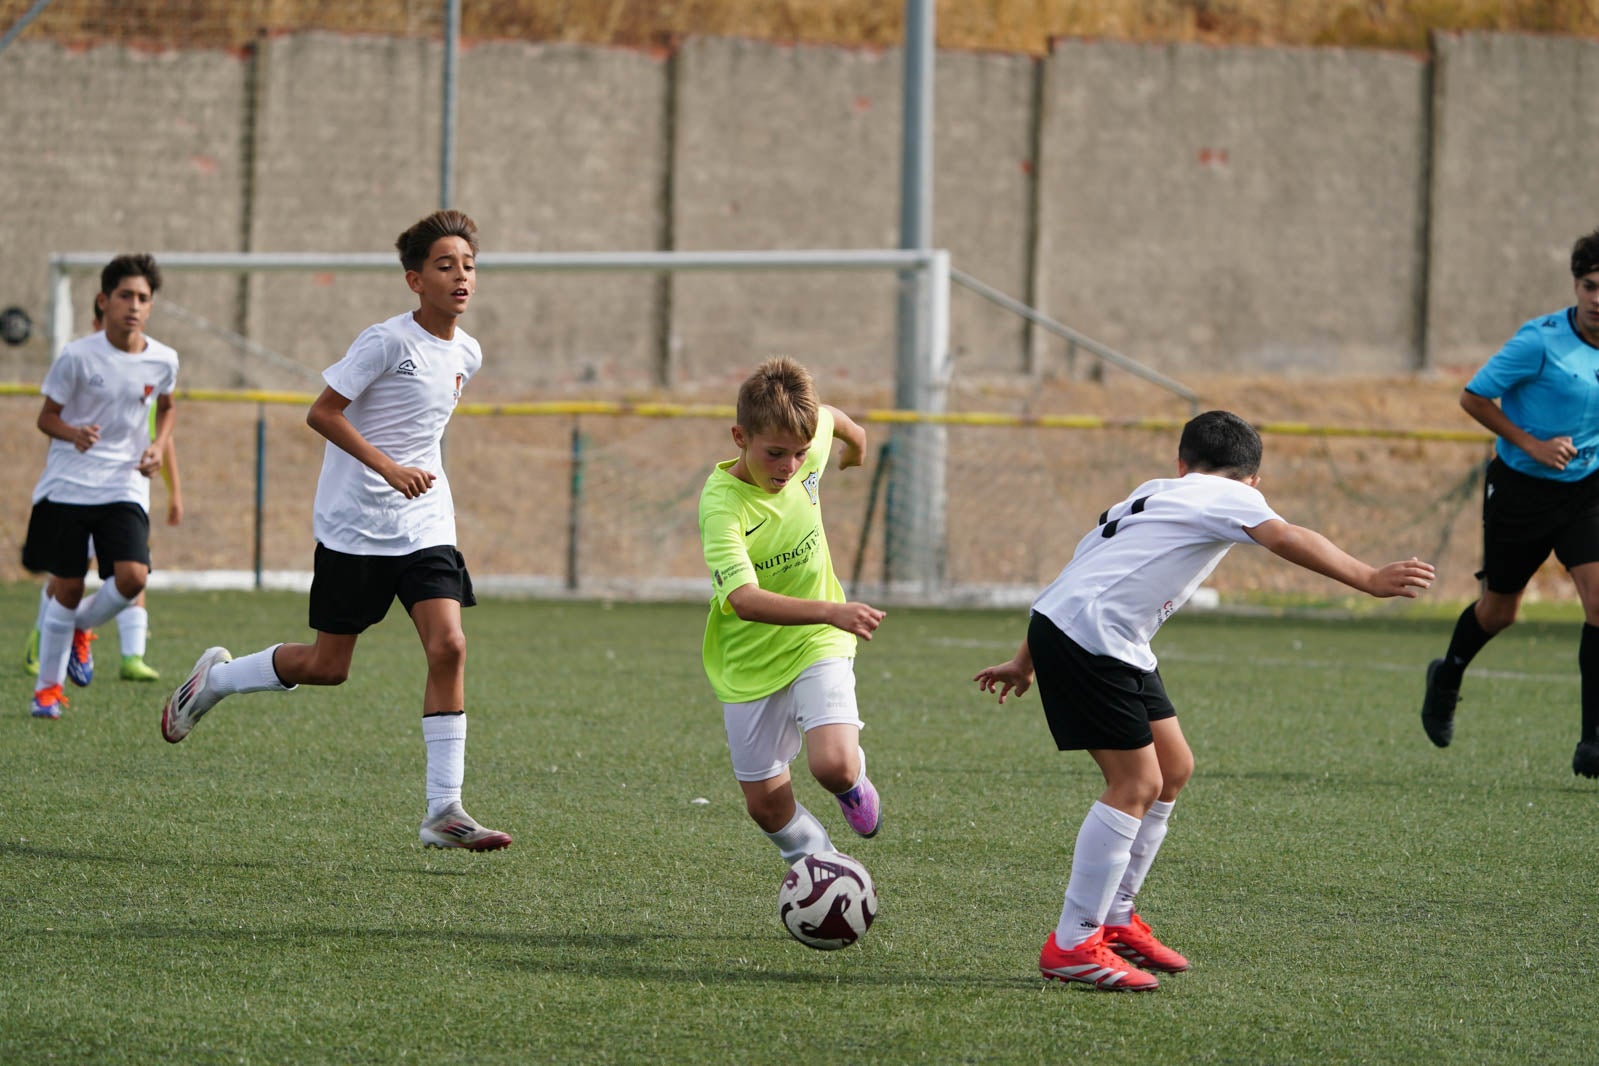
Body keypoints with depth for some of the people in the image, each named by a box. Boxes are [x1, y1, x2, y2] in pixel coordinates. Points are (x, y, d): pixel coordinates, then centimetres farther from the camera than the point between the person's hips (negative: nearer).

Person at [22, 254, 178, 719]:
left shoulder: (163, 361, 0)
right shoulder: (77, 357, -10)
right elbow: (47, 417, -3)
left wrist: (158, 446, 5)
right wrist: (74, 434, -24)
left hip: (125, 487, 2)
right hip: (67, 484, -2)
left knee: (133, 577, -17)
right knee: (66, 587, 1)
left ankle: (81, 628, 16)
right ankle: (47, 687, 20)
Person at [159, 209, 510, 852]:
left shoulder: (466, 354, 8)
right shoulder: (387, 342, -14)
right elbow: (322, 413, -15)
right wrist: (390, 468, -23)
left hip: (424, 527, 5)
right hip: (354, 526, -5)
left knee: (448, 646, -12)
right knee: (327, 666, 2)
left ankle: (444, 812, -10)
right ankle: (214, 678, 31)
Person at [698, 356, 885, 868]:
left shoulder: (807, 448, -15)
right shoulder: (721, 504, -29)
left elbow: (829, 418, 12)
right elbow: (744, 599, -42)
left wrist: (855, 437, 35)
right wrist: (830, 610, -54)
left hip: (818, 646, 2)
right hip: (750, 661, -2)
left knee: (833, 766, -21)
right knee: (766, 803, 5)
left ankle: (853, 781, 15)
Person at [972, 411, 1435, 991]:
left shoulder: (1155, 494, 27)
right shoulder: (1231, 496, 1)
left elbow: (1083, 574, 31)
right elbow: (1285, 539, -20)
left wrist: (1025, 662, 36)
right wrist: (1369, 579, -26)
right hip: (1089, 635, -9)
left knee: (1174, 767, 14)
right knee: (1136, 784, -10)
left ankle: (1115, 918, 22)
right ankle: (1072, 945, -9)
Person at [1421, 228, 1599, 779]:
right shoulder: (1540, 340, -19)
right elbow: (1474, 397, -12)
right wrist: (1532, 444, -18)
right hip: (1521, 488, -3)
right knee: (1499, 610, 12)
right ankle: (1447, 677, 45)